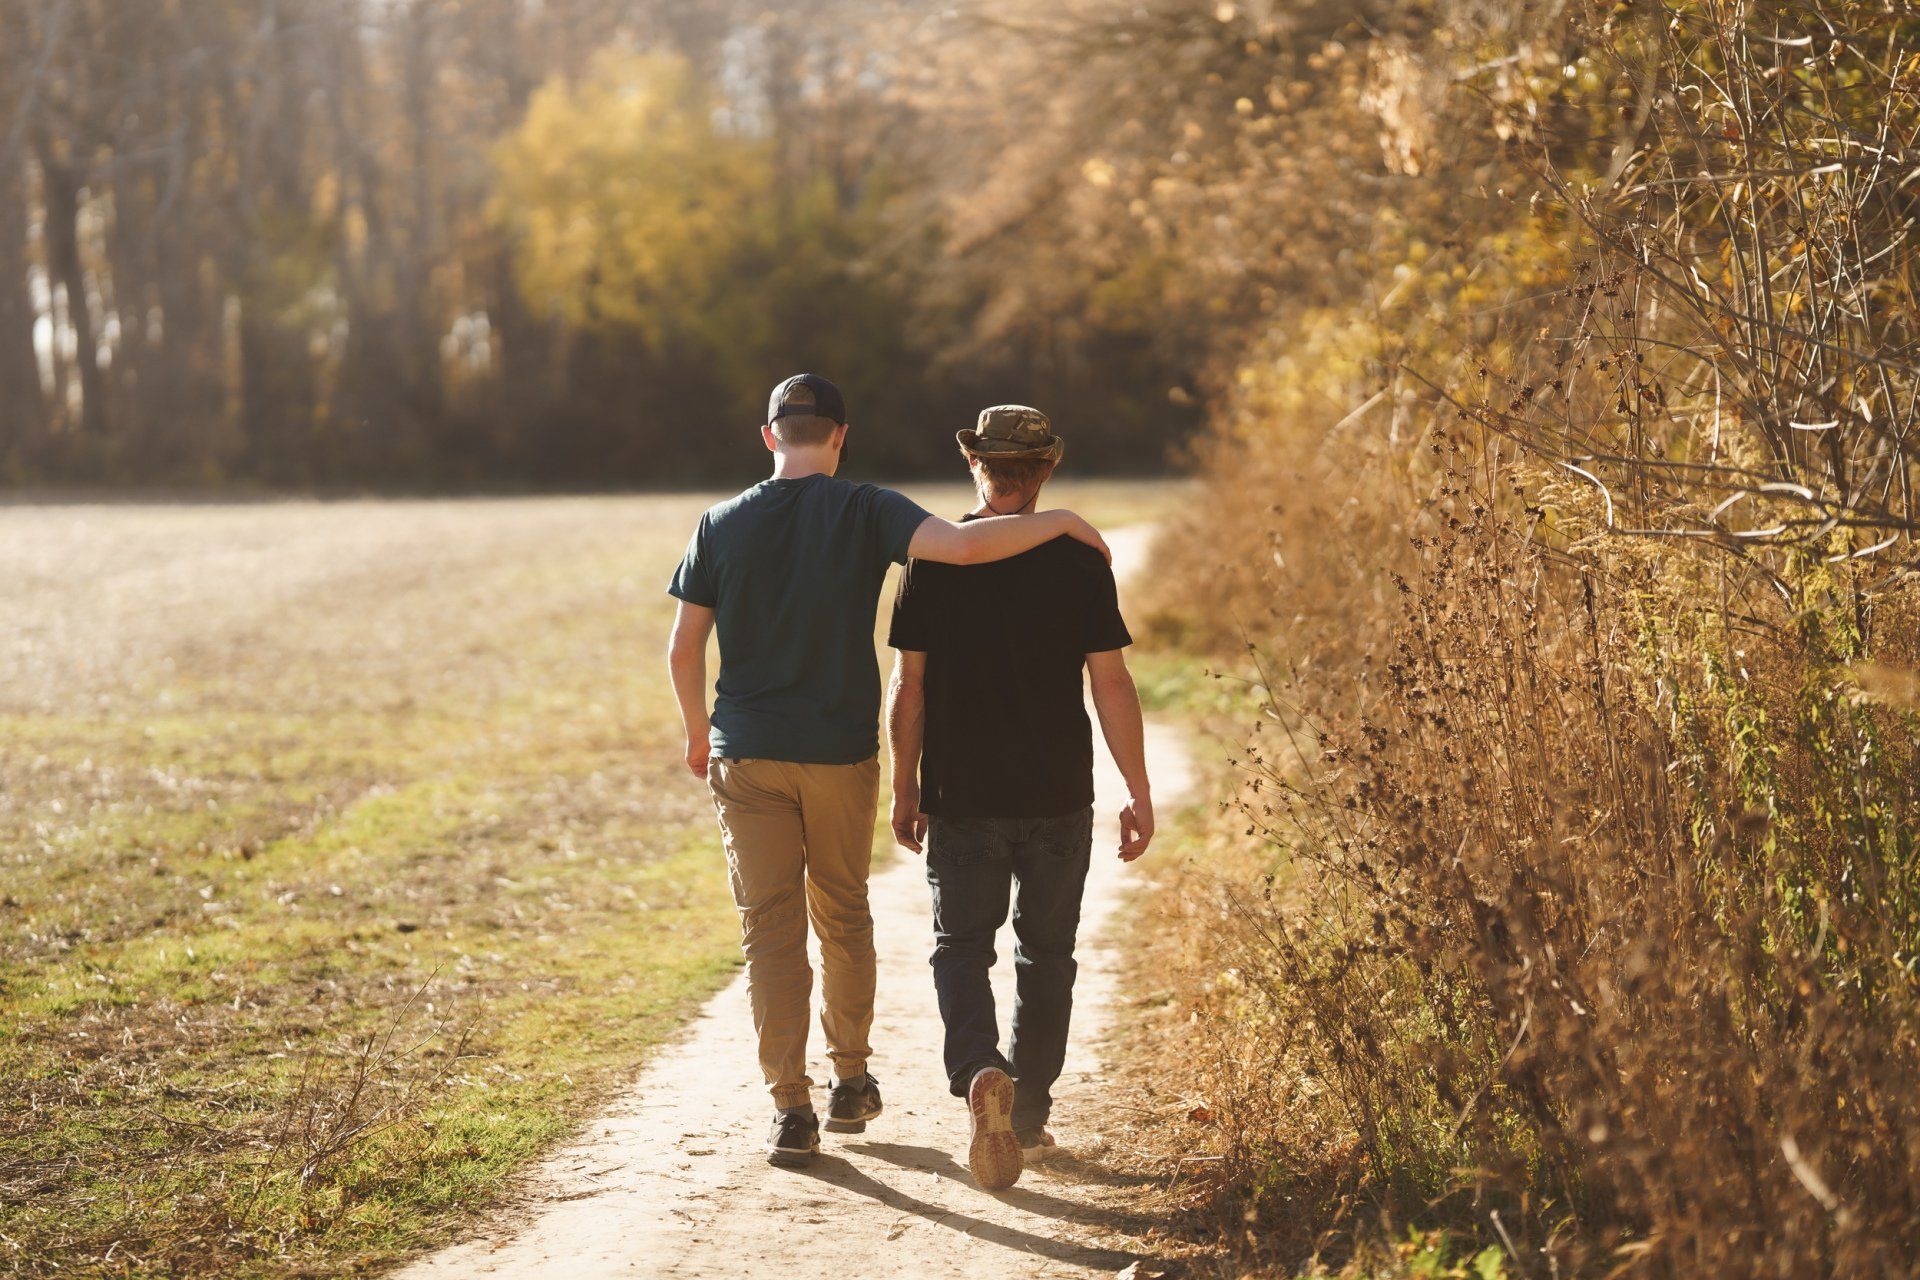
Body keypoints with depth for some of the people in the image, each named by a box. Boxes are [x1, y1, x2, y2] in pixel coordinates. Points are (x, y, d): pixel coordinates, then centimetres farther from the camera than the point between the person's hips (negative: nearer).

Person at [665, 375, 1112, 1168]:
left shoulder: (721, 526, 1)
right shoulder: (865, 514, -6)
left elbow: (683, 648, 3)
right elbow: (962, 546, -22)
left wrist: (698, 734, 19)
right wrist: (1061, 523, -9)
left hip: (747, 755, 1)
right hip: (841, 753, 0)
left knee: (769, 929, 3)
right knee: (842, 916, 17)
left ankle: (791, 1109, -1)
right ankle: (850, 1081, 28)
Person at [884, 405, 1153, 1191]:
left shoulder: (933, 557, -3)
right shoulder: (1077, 559, -5)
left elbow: (909, 684, -1)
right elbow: (1110, 683, -6)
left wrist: (905, 786, 9)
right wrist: (1139, 794, 1)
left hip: (961, 799, 0)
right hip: (1058, 800, 0)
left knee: (961, 947, 7)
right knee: (1045, 955, 14)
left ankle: (979, 1073, -19)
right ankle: (1029, 1118, 19)